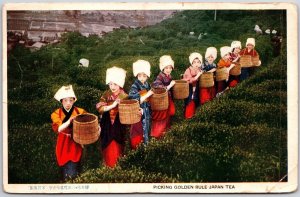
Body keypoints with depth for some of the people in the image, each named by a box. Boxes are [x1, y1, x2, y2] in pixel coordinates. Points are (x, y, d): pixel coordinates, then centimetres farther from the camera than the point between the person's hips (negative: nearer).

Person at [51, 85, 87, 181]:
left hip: (76, 142, -1)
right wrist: (69, 121, -31)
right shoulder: (57, 114, -5)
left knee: (72, 173, -7)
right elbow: (58, 129, -18)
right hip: (63, 143, 1)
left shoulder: (80, 112, -4)